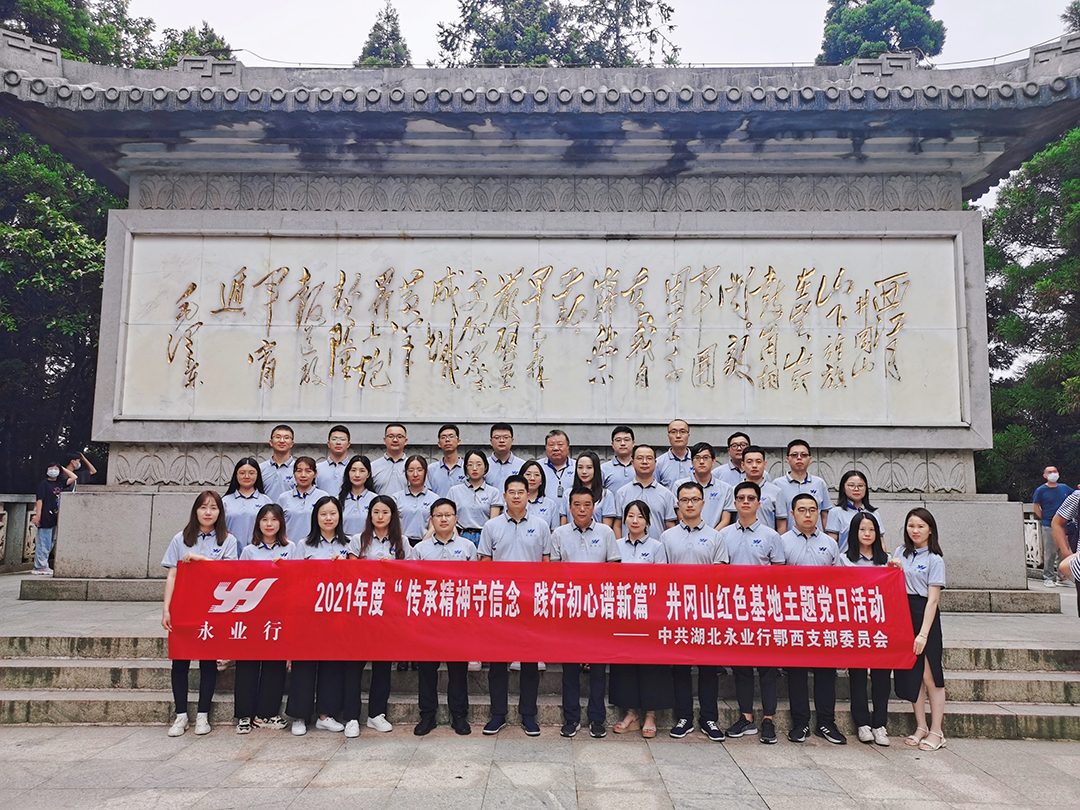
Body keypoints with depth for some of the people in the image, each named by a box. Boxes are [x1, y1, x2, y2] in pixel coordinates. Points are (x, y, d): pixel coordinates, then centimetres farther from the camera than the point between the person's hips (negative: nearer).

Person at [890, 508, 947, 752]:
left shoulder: (934, 559, -5)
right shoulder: (900, 553, 10)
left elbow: (932, 599, -10)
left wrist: (923, 633, -15)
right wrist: (891, 569, -4)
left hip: (924, 615, -5)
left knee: (929, 675, -2)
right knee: (911, 675, 9)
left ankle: (936, 731, 10)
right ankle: (920, 727, 20)